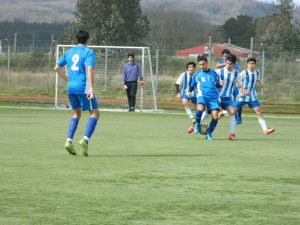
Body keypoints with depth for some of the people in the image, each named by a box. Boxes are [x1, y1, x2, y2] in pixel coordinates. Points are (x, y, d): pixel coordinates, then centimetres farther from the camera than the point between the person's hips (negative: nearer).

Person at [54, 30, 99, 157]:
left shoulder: (69, 52, 15)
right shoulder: (88, 52, -3)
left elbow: (57, 68, 20)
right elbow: (90, 69, -17)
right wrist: (91, 88, -22)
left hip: (70, 88, 6)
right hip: (83, 87, -6)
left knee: (76, 113, 20)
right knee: (94, 113, 2)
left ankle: (69, 141, 4)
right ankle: (85, 140, -16)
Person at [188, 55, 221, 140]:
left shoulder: (213, 73, 15)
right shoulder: (197, 74, 12)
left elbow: (217, 85, 25)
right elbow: (192, 85, 21)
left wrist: (220, 84, 2)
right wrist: (189, 91, 1)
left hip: (213, 97, 2)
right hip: (202, 95, -2)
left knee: (215, 116, -14)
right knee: (200, 109, -34)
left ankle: (208, 133, 8)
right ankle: (197, 124, -4)